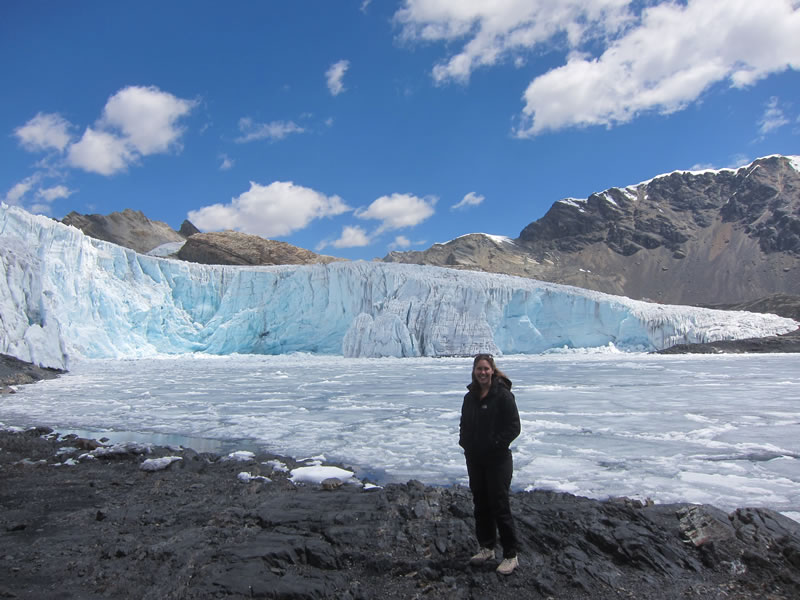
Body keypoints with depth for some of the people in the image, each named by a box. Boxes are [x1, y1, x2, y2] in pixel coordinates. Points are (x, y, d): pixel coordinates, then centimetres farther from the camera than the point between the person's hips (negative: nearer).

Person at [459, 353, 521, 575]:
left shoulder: (503, 395, -11)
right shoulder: (470, 397, 8)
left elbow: (514, 427, -12)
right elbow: (464, 424, 18)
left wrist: (495, 444, -17)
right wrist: (464, 442, 2)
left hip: (497, 459, -6)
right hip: (474, 459, 6)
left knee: (500, 506, -2)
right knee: (480, 505, 14)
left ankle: (511, 555, 10)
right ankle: (486, 548, 29)